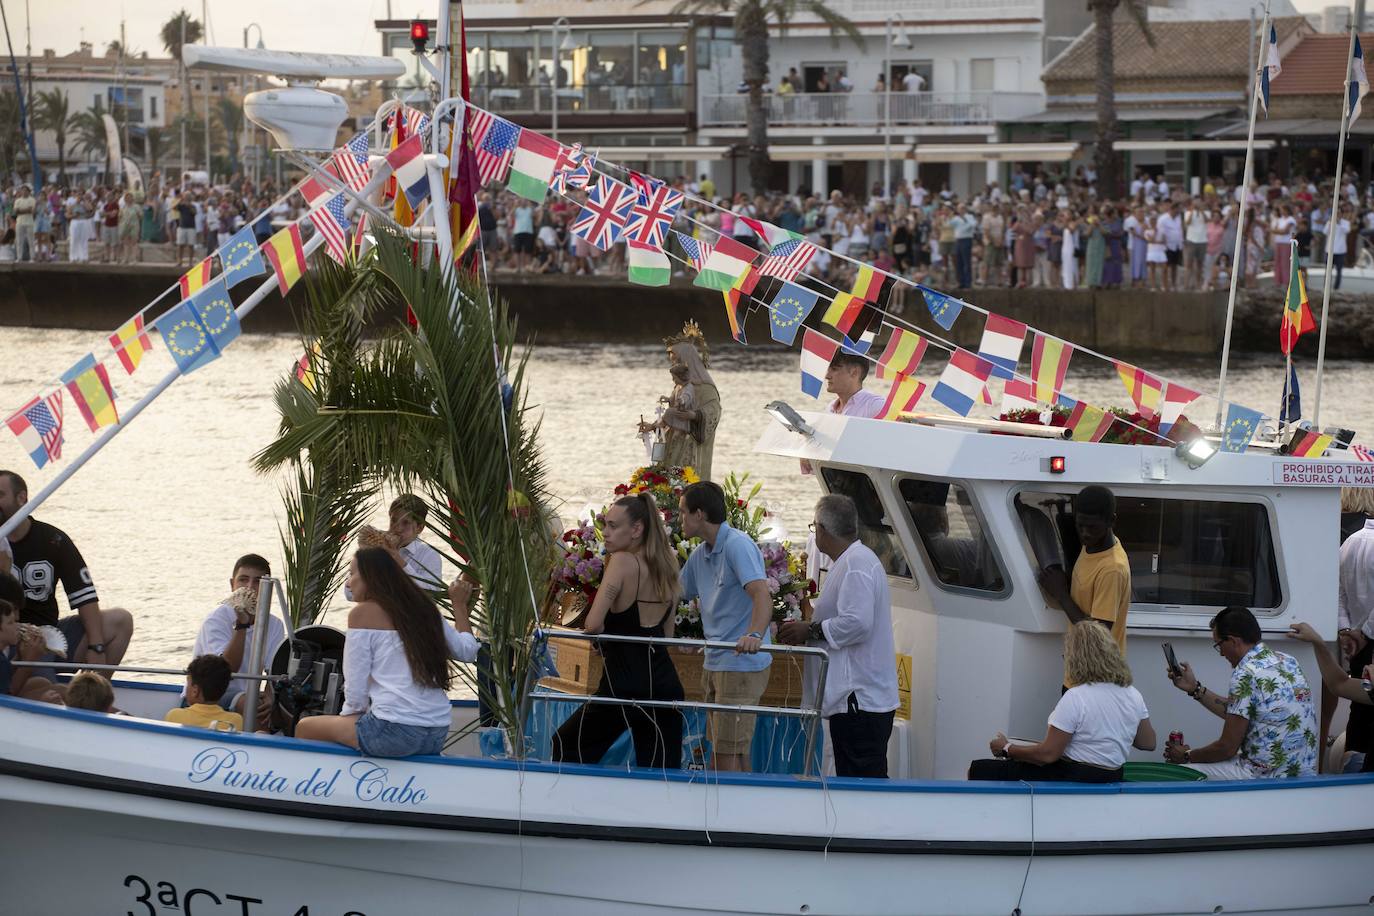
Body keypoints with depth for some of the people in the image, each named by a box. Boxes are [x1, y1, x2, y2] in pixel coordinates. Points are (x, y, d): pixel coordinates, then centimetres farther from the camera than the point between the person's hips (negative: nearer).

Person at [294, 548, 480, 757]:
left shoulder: (363, 613, -4)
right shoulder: (424, 609, 12)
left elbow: (355, 691, -7)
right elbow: (467, 650, 23)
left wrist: (346, 716, 12)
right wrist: (460, 604, 38)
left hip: (394, 732, -7)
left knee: (305, 728, 15)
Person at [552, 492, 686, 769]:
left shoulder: (622, 561, -13)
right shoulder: (667, 563, 8)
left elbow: (593, 624, -21)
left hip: (623, 685, -6)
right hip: (665, 682, 6)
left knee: (566, 749, 14)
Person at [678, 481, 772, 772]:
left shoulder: (737, 545, -14)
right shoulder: (700, 555, 15)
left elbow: (761, 595, -27)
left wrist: (755, 635, -44)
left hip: (742, 664, -10)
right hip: (714, 664, 10)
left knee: (729, 754, -11)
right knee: (719, 750, 13)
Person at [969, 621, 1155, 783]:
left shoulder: (1075, 698, -19)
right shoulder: (1133, 696, 2)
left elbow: (1048, 754, -17)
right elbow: (1148, 743, 15)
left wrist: (1006, 749, -1)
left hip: (1074, 780, -9)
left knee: (980, 770, -1)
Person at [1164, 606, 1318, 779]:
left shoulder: (1246, 673, -16)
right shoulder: (1287, 661, 11)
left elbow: (1228, 748, -11)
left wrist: (1187, 756, 7)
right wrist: (1195, 689, 25)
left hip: (1268, 777, -10)